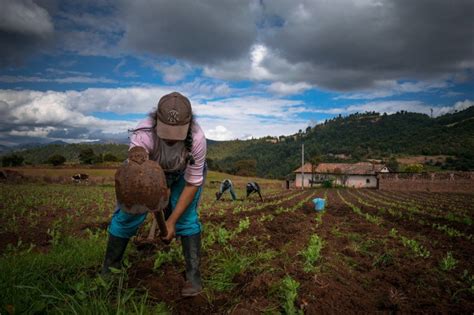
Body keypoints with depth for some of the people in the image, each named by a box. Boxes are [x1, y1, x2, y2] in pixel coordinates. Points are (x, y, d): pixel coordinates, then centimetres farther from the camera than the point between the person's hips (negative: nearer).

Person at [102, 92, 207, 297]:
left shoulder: (197, 138, -37)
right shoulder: (143, 135, -41)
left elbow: (193, 182, -26)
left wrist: (172, 220, -26)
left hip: (186, 173, 0)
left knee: (187, 219, -14)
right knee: (128, 215, -6)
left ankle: (194, 276, 2)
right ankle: (109, 269, 15)